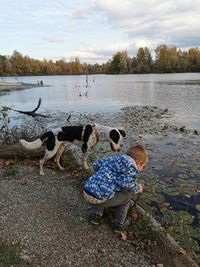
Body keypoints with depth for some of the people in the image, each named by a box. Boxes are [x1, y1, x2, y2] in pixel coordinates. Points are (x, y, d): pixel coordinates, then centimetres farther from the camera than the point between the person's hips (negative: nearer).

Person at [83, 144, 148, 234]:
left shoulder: (114, 158, 17)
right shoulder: (132, 168, 1)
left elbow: (96, 164, 19)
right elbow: (125, 183, -16)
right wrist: (138, 188, 3)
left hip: (86, 193, 6)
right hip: (100, 198, -5)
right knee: (126, 196, 19)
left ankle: (96, 214, 25)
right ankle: (119, 225, 22)